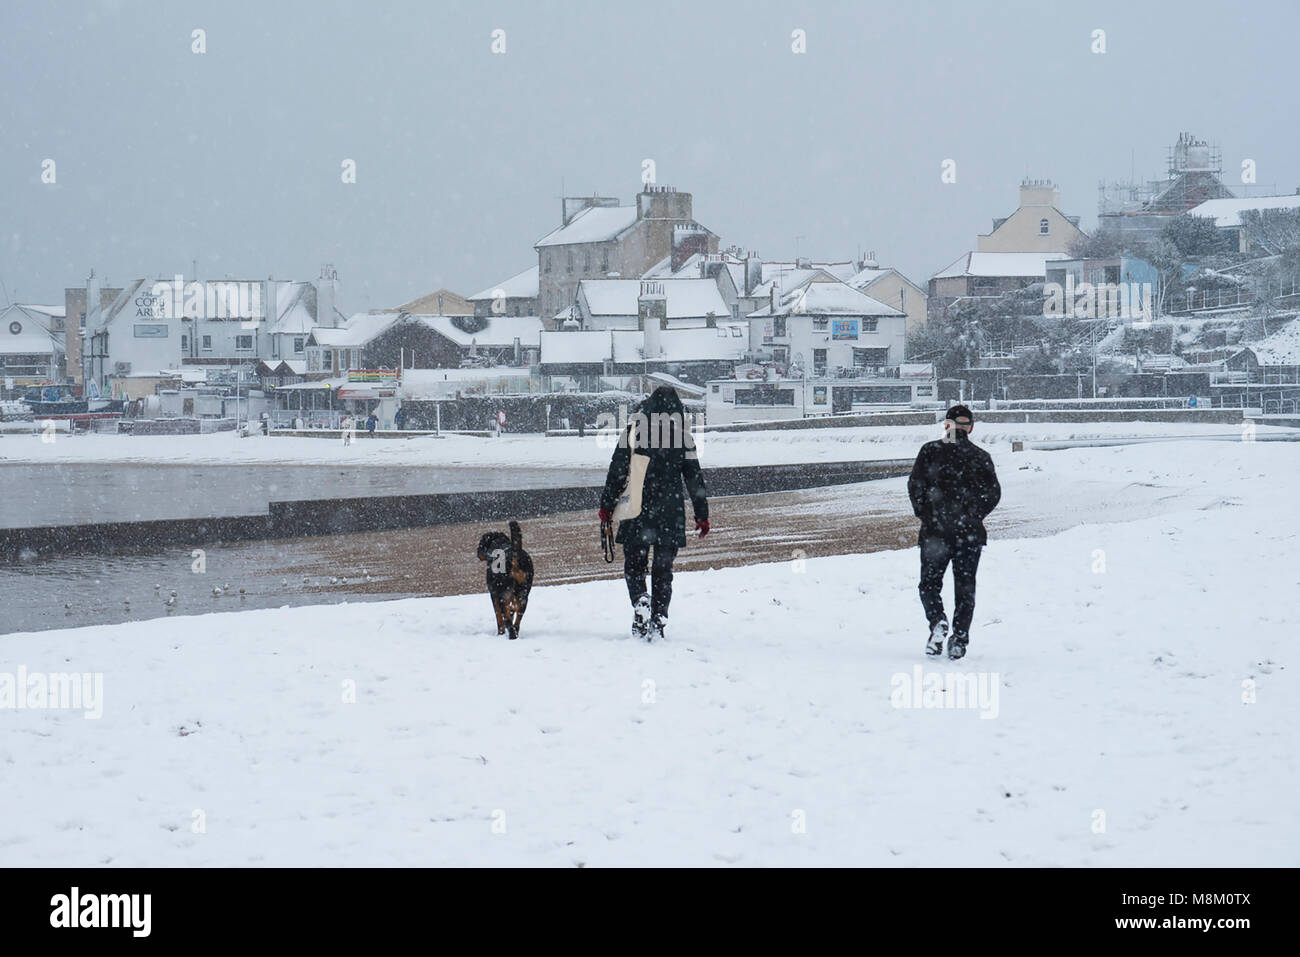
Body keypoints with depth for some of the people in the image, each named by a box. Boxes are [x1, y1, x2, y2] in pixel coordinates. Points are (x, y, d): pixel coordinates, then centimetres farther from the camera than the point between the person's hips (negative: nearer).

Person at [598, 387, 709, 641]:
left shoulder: (634, 432, -1)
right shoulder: (683, 438, 3)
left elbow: (617, 471, -3)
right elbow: (695, 479, 7)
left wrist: (607, 505, 3)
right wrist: (702, 514, 13)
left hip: (638, 512, -1)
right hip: (671, 514, 1)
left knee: (634, 563, 10)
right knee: (663, 568, 9)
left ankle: (640, 601, -16)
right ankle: (658, 619, 1)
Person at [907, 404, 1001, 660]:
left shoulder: (930, 451, 1)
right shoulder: (981, 456, 5)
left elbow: (915, 486, -5)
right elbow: (993, 493, 1)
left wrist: (924, 515, 7)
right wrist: (975, 516, 13)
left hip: (935, 530, -1)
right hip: (970, 532, 1)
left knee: (929, 584, 8)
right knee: (965, 587, 9)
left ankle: (937, 621, -18)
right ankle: (960, 637, 1)